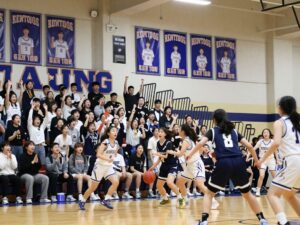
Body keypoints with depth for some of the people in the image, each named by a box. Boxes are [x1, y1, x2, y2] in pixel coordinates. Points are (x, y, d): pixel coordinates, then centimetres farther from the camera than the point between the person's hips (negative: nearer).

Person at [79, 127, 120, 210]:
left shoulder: (116, 143, 1)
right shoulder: (105, 142, -18)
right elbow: (98, 154, -25)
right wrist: (107, 159, -37)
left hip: (109, 166, 6)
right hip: (100, 166, -6)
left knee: (116, 182, -15)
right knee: (93, 187, 2)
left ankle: (106, 200, -5)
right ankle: (82, 201, 20)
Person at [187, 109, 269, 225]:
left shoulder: (213, 131, 15)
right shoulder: (234, 131, 23)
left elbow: (201, 143, -3)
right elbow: (249, 146, 18)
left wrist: (190, 154, 7)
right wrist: (257, 161, 29)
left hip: (223, 163, -3)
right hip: (239, 162, 3)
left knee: (209, 193, 13)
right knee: (247, 193, 21)